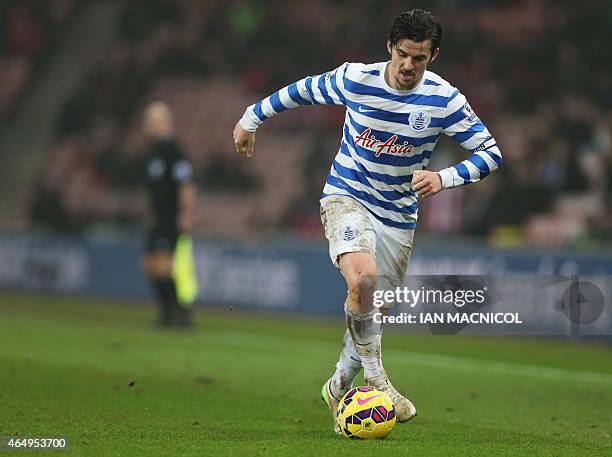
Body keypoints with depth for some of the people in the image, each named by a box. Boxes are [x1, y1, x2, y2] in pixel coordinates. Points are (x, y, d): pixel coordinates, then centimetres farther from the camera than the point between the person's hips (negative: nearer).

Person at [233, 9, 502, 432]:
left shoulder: (444, 99, -12)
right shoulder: (355, 80, -13)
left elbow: (491, 153, -9)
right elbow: (302, 91, 5)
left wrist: (444, 178, -25)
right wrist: (251, 119, 16)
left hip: (399, 216, 3)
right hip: (347, 197, -3)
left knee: (372, 312, 7)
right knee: (363, 276, -32)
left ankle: (339, 387, 33)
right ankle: (375, 379, -20)